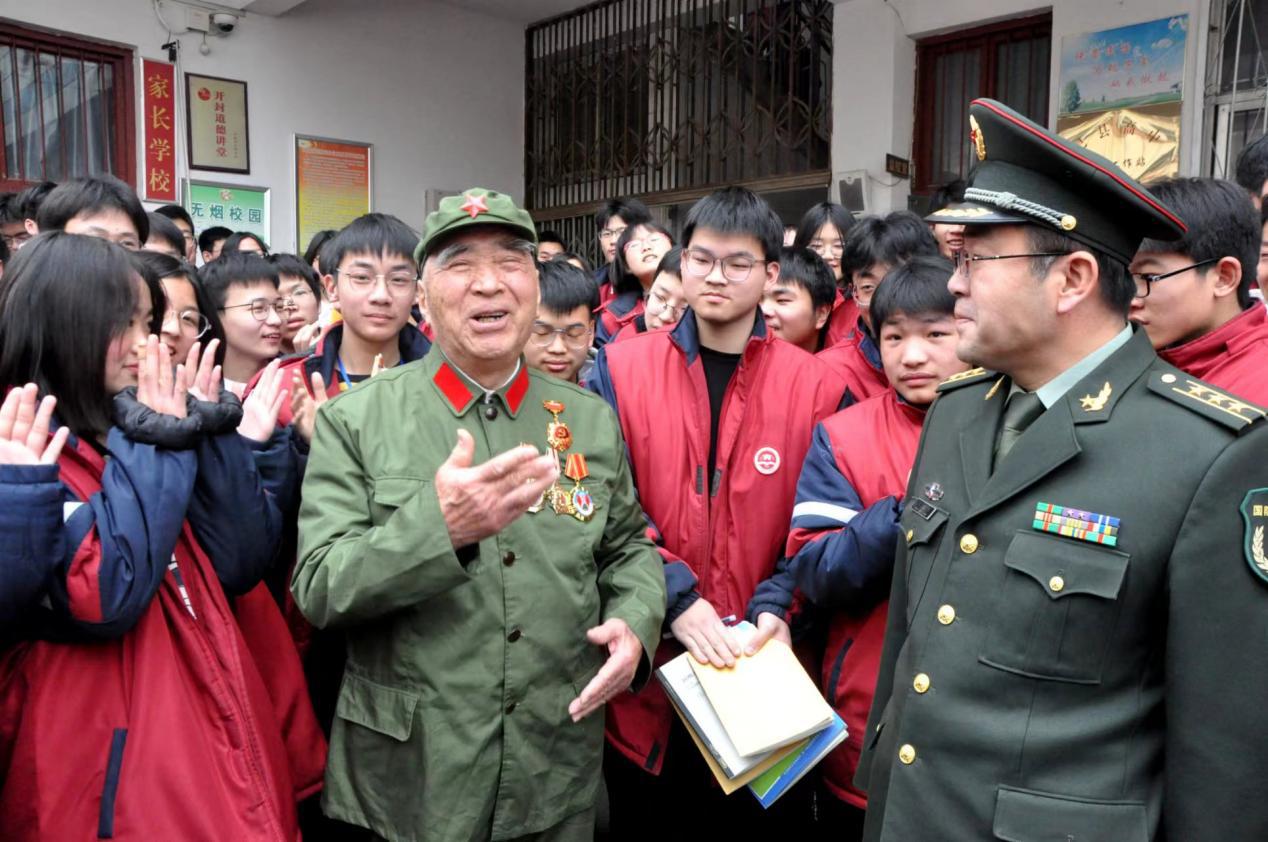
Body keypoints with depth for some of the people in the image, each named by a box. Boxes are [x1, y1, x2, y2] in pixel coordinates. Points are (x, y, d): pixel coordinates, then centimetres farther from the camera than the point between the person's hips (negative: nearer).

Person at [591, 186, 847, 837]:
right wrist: (676, 598, -18)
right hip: (643, 671, 1)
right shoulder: (620, 369, -2)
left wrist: (781, 609, -14)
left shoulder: (815, 386, -2)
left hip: (760, 671, 0)